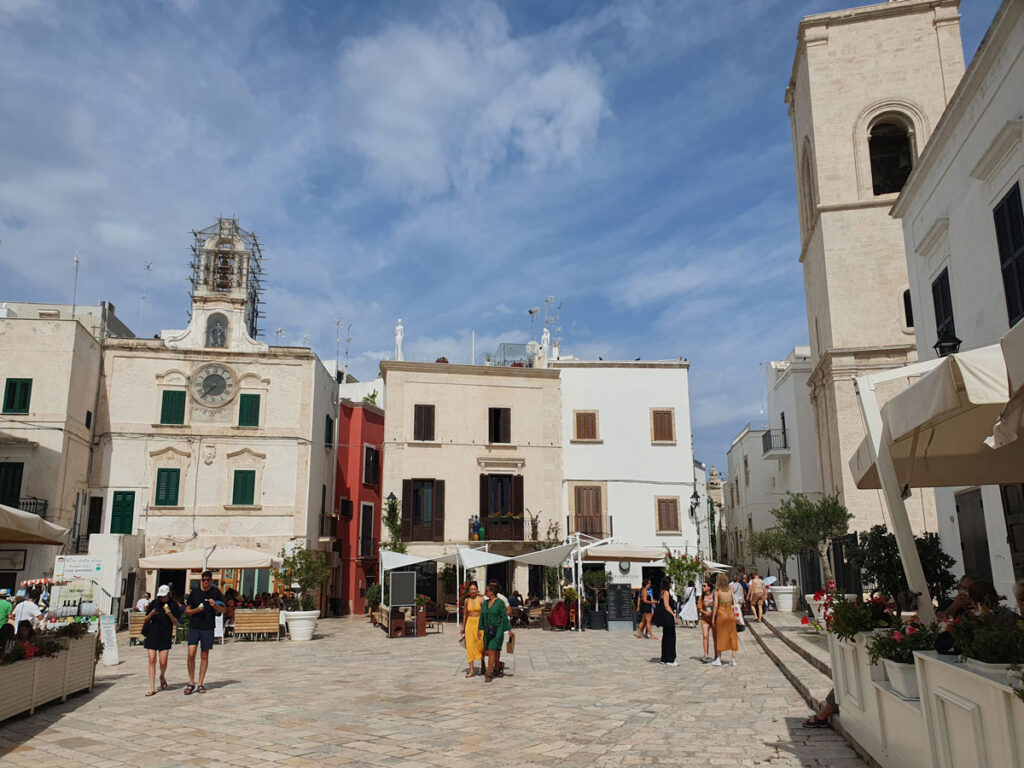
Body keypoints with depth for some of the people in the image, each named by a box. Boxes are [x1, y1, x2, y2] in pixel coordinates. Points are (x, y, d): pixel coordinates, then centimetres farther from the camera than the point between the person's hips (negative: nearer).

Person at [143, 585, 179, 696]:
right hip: (152, 635, 1)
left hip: (165, 637, -1)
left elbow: (175, 623, 1)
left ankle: (162, 677, 28)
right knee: (152, 660, -5)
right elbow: (145, 620, 10)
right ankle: (152, 688, 1)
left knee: (163, 662, -5)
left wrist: (169, 614, -16)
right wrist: (150, 615, -11)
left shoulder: (173, 605, 2)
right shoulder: (154, 603, 6)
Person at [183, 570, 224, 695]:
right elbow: (187, 611, 10)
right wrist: (196, 610, -11)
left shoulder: (216, 592, 5)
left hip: (208, 628, 0)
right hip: (194, 627, 0)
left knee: (204, 656, 4)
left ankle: (200, 684, 14)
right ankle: (191, 683, 6)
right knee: (191, 654, -9)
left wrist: (215, 605, -13)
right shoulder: (194, 593, 6)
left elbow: (222, 610, 8)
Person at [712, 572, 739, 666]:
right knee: (732, 636, 10)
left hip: (721, 614, -3)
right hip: (731, 614, 3)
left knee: (720, 636, 7)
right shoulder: (730, 590, 1)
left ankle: (719, 659, 11)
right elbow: (733, 603, 10)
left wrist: (713, 618, -6)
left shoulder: (717, 591, -9)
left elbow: (715, 605, -12)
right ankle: (734, 659, 11)